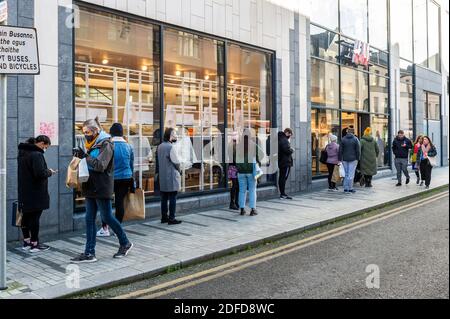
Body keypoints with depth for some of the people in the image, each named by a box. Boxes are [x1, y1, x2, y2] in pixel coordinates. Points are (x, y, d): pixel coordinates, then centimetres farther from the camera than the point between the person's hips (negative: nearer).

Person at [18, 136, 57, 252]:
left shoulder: (23, 152, 12)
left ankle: (26, 241, 25)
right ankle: (34, 244, 6)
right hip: (35, 193, -9)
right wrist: (50, 172, -7)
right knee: (35, 217, -1)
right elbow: (40, 173, -26)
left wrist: (46, 171, 13)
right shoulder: (36, 154, -18)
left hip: (24, 192, 9)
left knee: (26, 216, 15)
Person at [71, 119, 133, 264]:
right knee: (90, 219, 6)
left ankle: (125, 243, 19)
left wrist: (85, 156, -19)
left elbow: (100, 165, -19)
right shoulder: (92, 144, 15)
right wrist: (81, 156, 1)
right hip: (91, 188, 8)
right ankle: (89, 253, 10)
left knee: (107, 217, 0)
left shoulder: (106, 144, -10)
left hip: (102, 188, -8)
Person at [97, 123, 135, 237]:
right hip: (125, 178, 3)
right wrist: (131, 178, 20)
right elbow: (131, 165, 9)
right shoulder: (128, 146, 2)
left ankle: (105, 228, 12)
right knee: (120, 202, 8)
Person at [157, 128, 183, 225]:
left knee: (164, 198, 13)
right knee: (172, 198, -1)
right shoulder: (171, 147, -16)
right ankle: (171, 218, 1)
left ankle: (164, 217, 19)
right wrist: (179, 170, 4)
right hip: (172, 177, -8)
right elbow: (176, 162, -14)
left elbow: (158, 161, 11)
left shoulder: (160, 147, 9)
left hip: (162, 177, 8)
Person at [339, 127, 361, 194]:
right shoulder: (355, 139, -3)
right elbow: (358, 150, -6)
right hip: (353, 159, -3)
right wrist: (358, 158, 1)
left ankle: (345, 188, 11)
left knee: (346, 174, 11)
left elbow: (340, 150, 3)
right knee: (351, 174, -2)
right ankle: (350, 189, 0)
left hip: (345, 159, 3)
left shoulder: (343, 139, 4)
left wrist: (340, 159, 7)